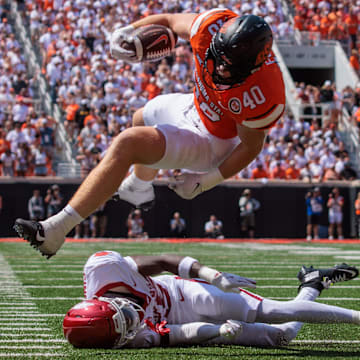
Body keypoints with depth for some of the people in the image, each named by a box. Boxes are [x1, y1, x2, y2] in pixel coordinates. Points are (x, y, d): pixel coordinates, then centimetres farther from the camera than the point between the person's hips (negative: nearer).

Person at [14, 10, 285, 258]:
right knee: (142, 119, 36)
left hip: (211, 141, -8)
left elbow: (251, 146, -22)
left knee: (127, 145, -23)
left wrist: (207, 180, -19)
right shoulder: (216, 26, -29)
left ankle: (57, 229, -19)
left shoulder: (261, 97, -41)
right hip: (195, 106, 8)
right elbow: (169, 21, -9)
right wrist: (129, 31, -25)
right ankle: (140, 188, 70)